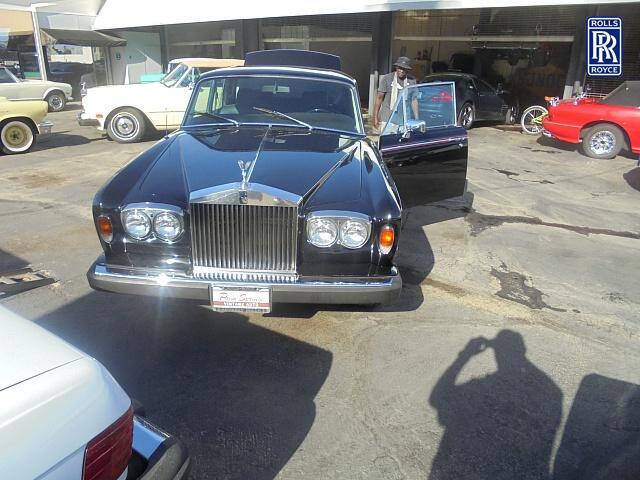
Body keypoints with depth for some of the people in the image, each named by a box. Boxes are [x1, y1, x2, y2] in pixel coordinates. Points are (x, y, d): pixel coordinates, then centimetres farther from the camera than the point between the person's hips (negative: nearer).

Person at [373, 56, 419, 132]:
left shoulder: (412, 81, 6)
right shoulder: (387, 78, -1)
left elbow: (414, 100, 9)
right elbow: (379, 98, 1)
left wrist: (416, 119, 5)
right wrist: (375, 117, -2)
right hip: (387, 119, -2)